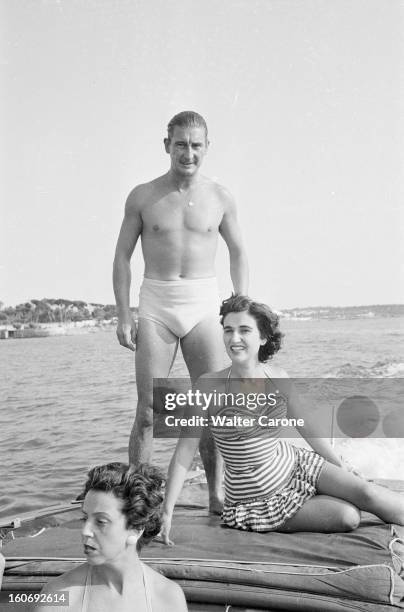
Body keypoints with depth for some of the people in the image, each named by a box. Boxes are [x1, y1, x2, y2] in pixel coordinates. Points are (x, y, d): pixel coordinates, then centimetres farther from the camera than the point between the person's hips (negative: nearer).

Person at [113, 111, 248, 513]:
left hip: (203, 306, 1)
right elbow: (122, 256, 5)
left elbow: (237, 253, 15)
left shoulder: (220, 198, 6)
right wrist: (123, 316, -3)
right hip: (155, 306, -1)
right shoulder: (142, 197, 3)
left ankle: (216, 495, 12)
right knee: (148, 411, -1)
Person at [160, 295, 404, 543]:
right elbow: (184, 453, -13)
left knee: (367, 493, -15)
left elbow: (310, 429, 7)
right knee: (348, 517, -18)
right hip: (257, 499, -3)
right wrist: (167, 513, -16)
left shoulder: (276, 375, -6)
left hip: (294, 464, 4)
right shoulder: (209, 386, -18)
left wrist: (346, 473, 11)